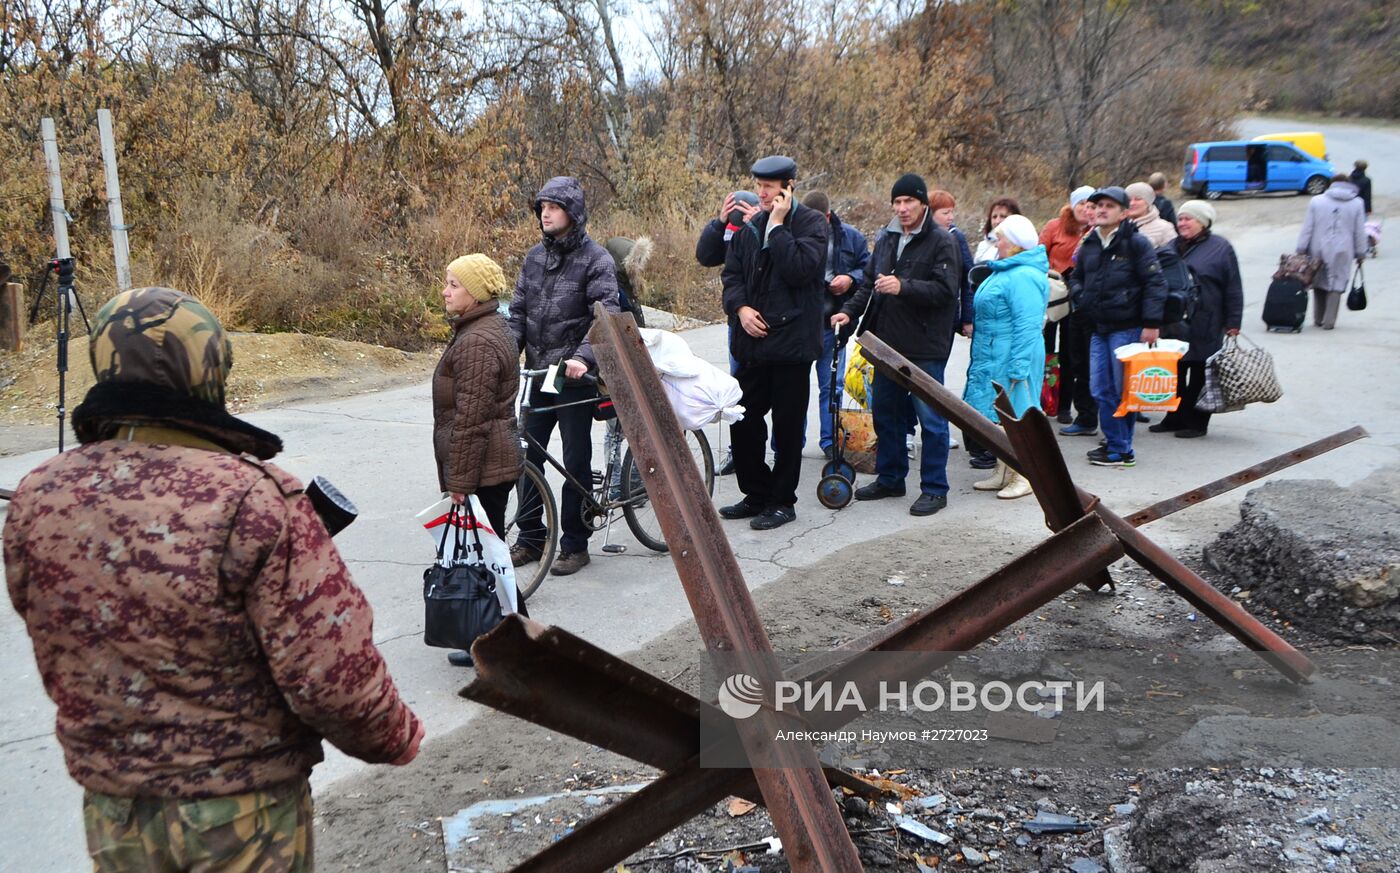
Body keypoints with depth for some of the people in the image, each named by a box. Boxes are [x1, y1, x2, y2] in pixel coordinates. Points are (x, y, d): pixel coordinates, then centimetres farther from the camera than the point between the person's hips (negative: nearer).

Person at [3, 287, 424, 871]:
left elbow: (60, 658, 4)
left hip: (109, 807, 4)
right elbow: (331, 673, -25)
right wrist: (398, 738, -7)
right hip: (246, 808, -4)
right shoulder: (255, 500, -26)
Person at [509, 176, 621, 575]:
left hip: (575, 378, -6)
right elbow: (518, 311, 9)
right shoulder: (534, 256, 9)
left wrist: (583, 358, -34)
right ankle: (530, 538, 22)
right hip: (536, 374, 6)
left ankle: (575, 545, 14)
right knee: (528, 456, 9)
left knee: (576, 461, 3)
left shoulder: (596, 259, -9)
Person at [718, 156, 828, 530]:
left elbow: (799, 269, -21)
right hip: (754, 340, 6)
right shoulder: (751, 226, 11)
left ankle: (782, 501, 15)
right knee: (743, 419, 10)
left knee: (787, 425, 3)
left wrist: (778, 225, -16)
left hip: (791, 341, -6)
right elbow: (731, 273, 13)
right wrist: (740, 307, -5)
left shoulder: (811, 223, -6)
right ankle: (756, 495, 24)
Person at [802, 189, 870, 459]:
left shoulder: (851, 238, 2)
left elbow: (868, 270, 9)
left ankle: (830, 441, 21)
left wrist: (851, 279, -10)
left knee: (831, 386, 10)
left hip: (831, 323, 2)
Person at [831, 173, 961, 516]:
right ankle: (890, 478, 30)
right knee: (885, 412, 15)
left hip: (925, 347, -7)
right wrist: (850, 310, 3)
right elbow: (870, 284, 19)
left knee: (930, 417, -1)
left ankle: (935, 489, 8)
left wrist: (903, 287, -26)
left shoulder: (942, 241, -8)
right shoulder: (886, 239, 13)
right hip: (888, 342, 7)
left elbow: (946, 290, -18)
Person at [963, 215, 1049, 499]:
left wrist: (1017, 367, -25)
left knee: (1014, 415, -2)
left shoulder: (1023, 277, -19)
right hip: (993, 358, 11)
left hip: (1011, 358, -11)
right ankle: (1003, 473, 26)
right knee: (997, 415, 16)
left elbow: (1027, 327, -24)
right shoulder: (1005, 271, 14)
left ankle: (1024, 477, 8)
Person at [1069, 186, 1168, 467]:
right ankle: (1114, 443, 19)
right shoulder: (1089, 244, 12)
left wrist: (1151, 323, -16)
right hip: (1099, 328, 7)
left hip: (1127, 328, -7)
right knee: (1101, 390, 8)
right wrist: (1082, 297, 5)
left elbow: (1154, 283, -11)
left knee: (1123, 390, -1)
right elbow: (1076, 277, 27)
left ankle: (1121, 450, 7)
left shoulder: (1136, 242, -8)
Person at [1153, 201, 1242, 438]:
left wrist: (1232, 322, -9)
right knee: (1174, 372, 11)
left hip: (1203, 326, -6)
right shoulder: (1173, 247, 13)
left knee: (1200, 374, 3)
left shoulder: (1220, 247, -4)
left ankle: (1196, 422, 12)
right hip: (1174, 324, 6)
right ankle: (1175, 418, 21)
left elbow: (1233, 289, -5)